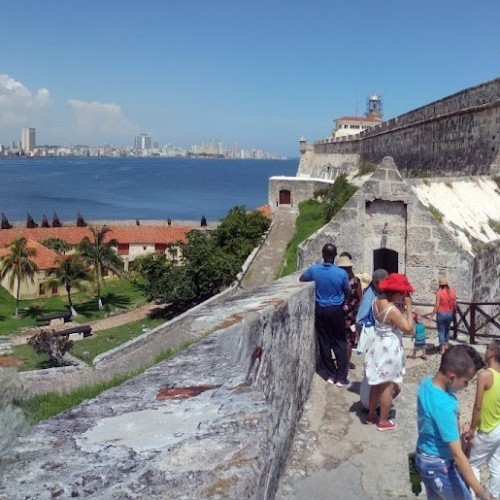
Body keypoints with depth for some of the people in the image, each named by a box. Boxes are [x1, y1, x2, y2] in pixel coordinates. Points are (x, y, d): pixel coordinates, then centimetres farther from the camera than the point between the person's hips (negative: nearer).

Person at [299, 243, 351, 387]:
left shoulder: (314, 269, -9)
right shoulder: (341, 273, -16)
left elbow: (301, 279, 12)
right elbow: (347, 292, 1)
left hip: (320, 309, 2)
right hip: (336, 310, -2)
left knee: (324, 342, 10)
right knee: (339, 343, 6)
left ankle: (330, 375, 17)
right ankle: (341, 377, 5)